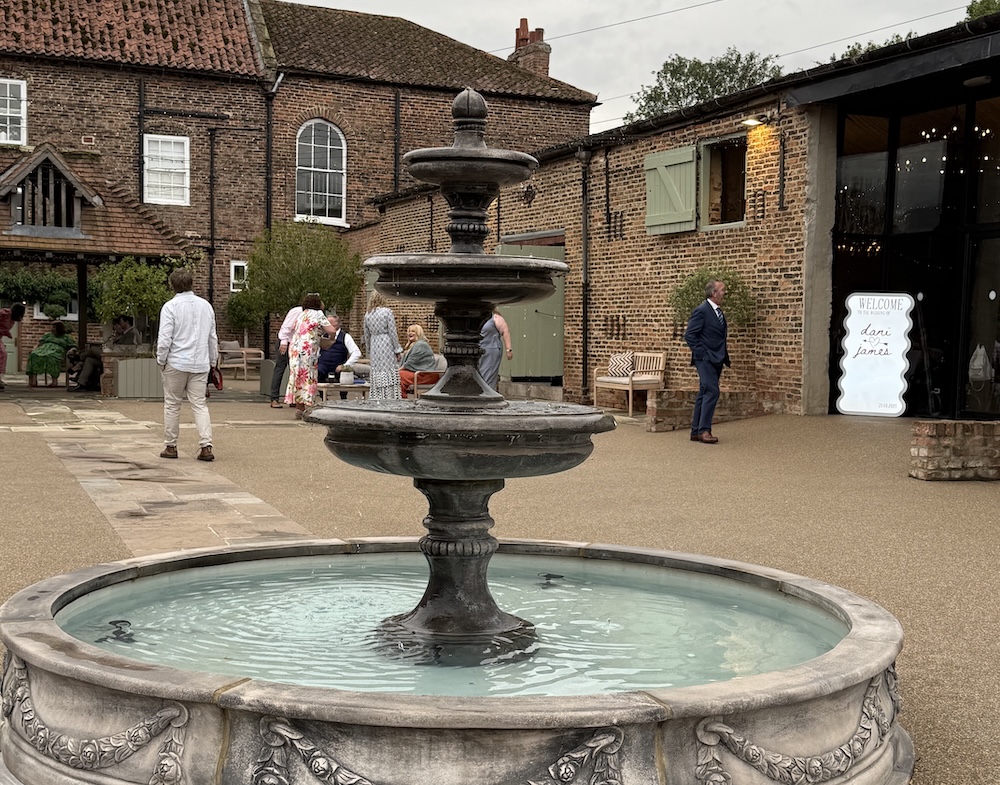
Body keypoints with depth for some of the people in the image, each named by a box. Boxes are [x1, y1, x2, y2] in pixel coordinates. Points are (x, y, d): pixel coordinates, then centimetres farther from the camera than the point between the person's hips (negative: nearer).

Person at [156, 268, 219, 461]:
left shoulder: (170, 306, -7)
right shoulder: (205, 305, 7)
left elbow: (164, 338, -12)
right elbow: (213, 337, 12)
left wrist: (161, 361, 1)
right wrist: (212, 361, 21)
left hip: (176, 363, -3)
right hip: (200, 364, 3)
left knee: (172, 404, 9)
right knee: (199, 404, 4)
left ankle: (170, 446, 15)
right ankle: (206, 445, -9)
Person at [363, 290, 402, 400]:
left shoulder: (367, 315, 7)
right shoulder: (387, 311, -7)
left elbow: (367, 335, 14)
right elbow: (393, 332, -8)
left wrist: (369, 352, 23)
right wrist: (397, 350, -2)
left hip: (374, 346, 5)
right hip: (387, 345, -5)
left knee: (376, 373, 8)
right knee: (389, 373, -3)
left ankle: (375, 399, 7)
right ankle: (389, 398, -7)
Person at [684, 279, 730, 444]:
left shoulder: (719, 312, 16)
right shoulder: (701, 311, -12)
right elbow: (689, 335, -15)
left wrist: (724, 357, 14)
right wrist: (702, 353, -15)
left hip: (716, 360, 9)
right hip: (706, 360, -9)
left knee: (704, 395, 10)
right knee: (712, 392, -16)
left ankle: (696, 431, 13)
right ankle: (704, 430, -15)